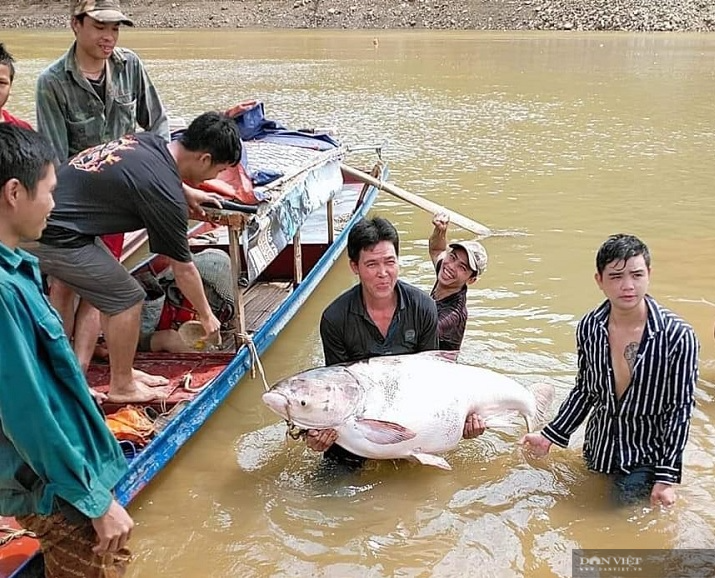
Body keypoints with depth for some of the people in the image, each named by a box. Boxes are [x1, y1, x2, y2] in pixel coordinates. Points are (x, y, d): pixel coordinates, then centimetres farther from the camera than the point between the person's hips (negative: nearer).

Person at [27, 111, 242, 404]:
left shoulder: (149, 140, 2)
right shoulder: (165, 195, -21)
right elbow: (183, 268, -9)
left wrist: (188, 192, 26)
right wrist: (206, 316, 5)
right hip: (54, 237, -9)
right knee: (127, 298, 0)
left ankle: (121, 372, 30)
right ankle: (122, 386, 16)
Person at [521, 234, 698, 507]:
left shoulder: (677, 336, -23)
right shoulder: (589, 328, -11)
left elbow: (680, 410, -16)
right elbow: (585, 390, 3)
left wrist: (667, 478, -16)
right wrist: (550, 436, 1)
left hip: (646, 457, -4)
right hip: (598, 449, 4)